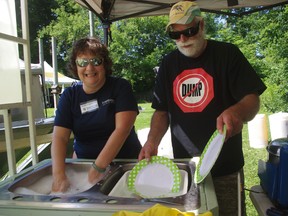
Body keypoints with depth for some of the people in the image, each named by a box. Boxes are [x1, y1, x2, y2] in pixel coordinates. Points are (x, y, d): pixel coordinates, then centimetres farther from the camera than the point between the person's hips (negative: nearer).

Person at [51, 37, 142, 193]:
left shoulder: (120, 87, -7)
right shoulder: (69, 95, 2)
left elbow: (122, 128, -18)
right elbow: (60, 137, -7)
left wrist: (98, 168, -25)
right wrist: (58, 175, -23)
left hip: (125, 161, -2)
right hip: (83, 162, 2)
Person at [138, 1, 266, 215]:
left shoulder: (227, 54, -5)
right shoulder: (168, 63, 5)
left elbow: (252, 100, -11)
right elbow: (162, 110, 6)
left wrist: (236, 111, -34)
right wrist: (153, 141, -12)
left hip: (225, 167, -3)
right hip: (184, 166, 3)